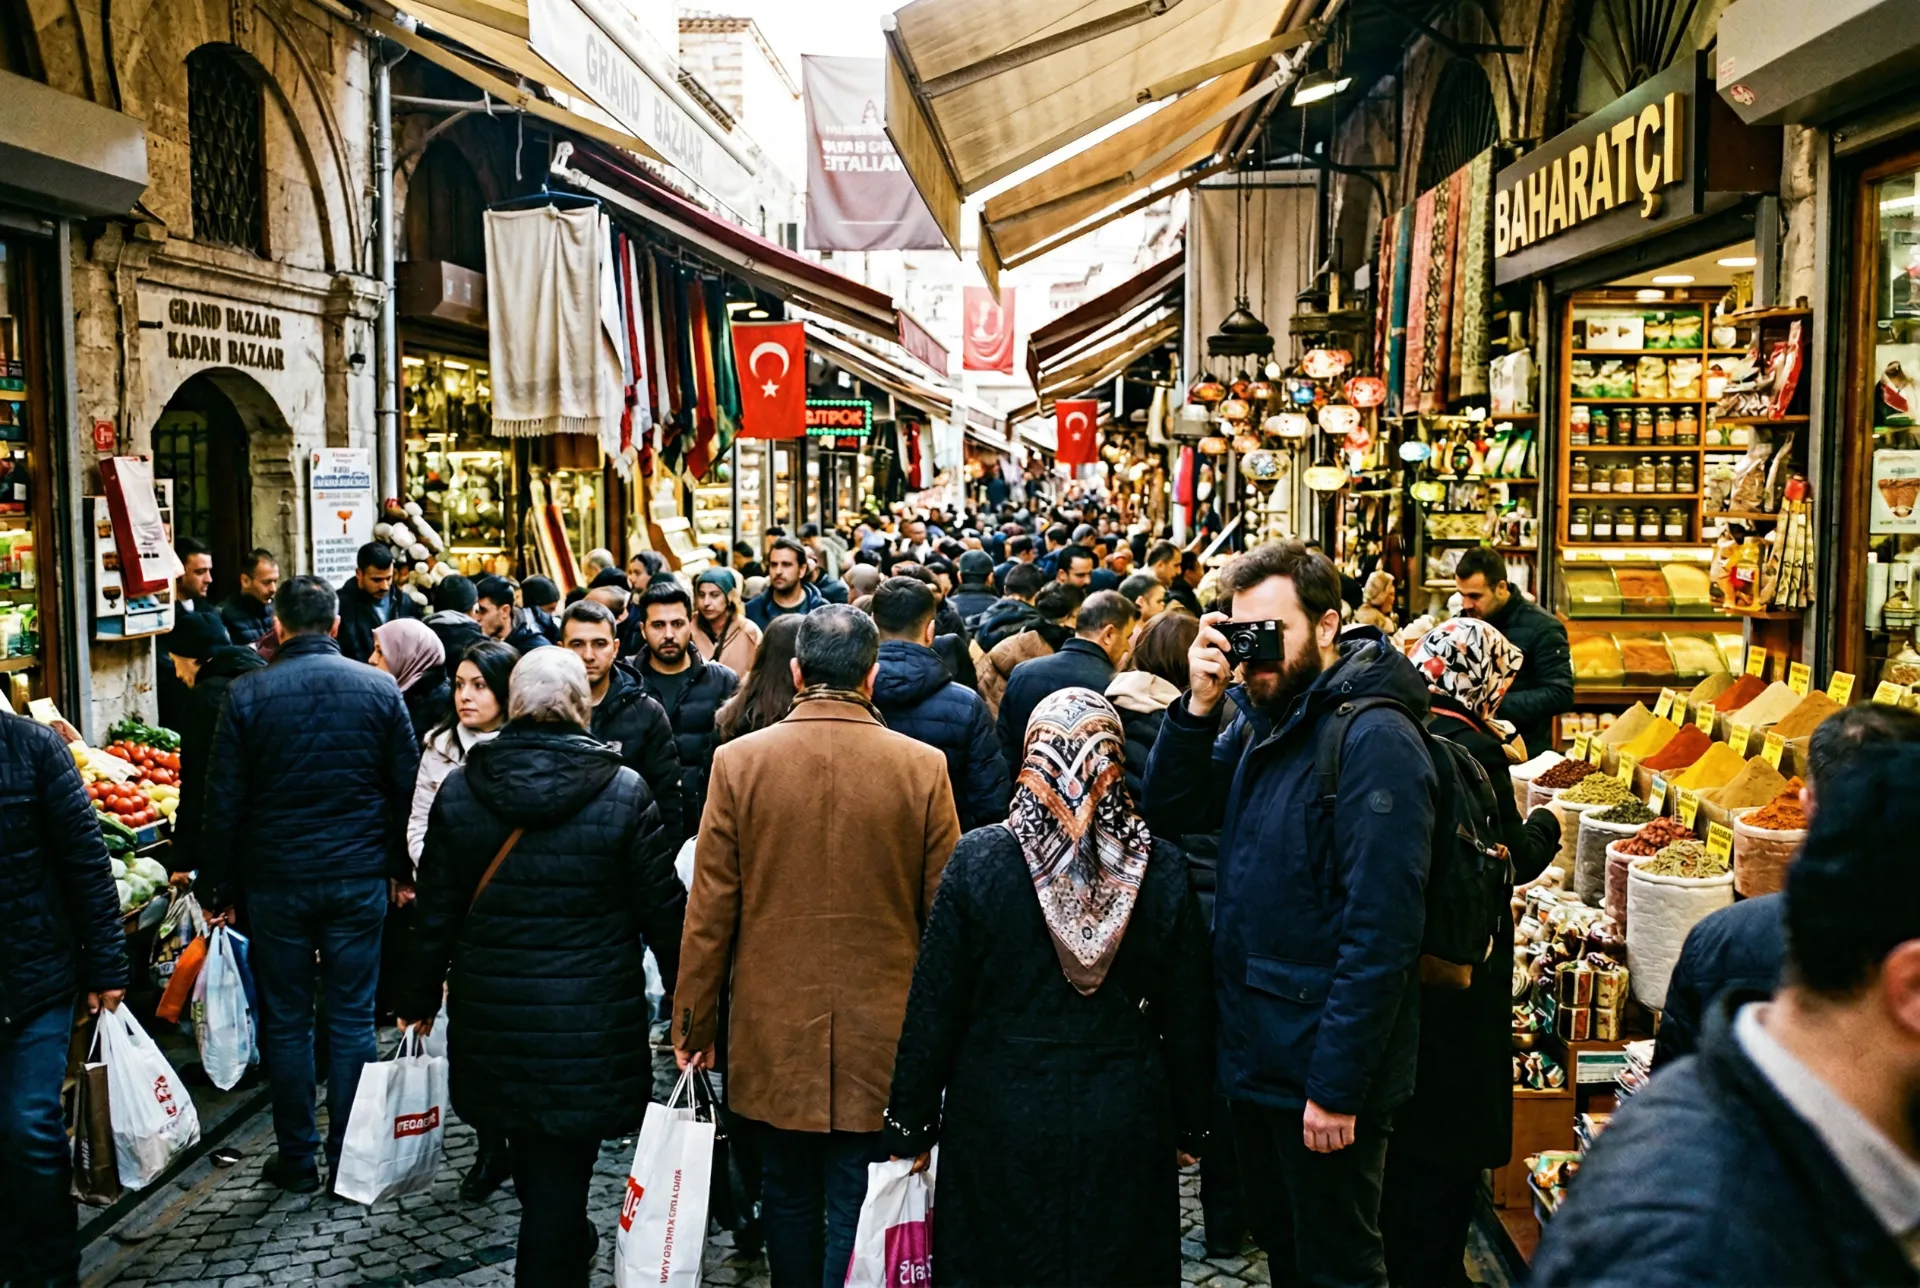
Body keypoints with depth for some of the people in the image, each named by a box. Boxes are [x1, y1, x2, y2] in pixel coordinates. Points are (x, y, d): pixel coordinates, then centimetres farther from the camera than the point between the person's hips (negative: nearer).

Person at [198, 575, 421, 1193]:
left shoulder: (247, 694, -6)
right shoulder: (380, 689, -2)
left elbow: (225, 801, -3)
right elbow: (405, 789, 3)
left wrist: (218, 887, 5)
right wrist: (400, 870, 13)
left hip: (277, 880, -1)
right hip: (359, 877, 1)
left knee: (285, 1021, 10)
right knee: (352, 1019, 8)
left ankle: (297, 1160, 19)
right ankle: (349, 1160, 14)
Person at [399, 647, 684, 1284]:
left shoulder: (459, 789, -3)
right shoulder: (623, 792, -12)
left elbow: (436, 911, 3)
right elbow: (663, 909, -8)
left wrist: (419, 998, 15)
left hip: (491, 1017, 4)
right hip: (588, 1021, -4)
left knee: (531, 1151, 24)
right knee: (560, 1166, 5)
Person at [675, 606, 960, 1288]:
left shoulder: (739, 760, -7)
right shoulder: (923, 767, -8)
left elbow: (710, 910, -3)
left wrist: (692, 1024, 7)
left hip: (773, 1029, 1)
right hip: (879, 1031, -1)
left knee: (787, 1193, 19)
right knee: (857, 1207, 5)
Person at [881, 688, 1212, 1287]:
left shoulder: (977, 859, -11)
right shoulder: (1162, 869, -7)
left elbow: (935, 1005, -7)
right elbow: (1188, 1014, 0)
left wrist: (909, 1123, 4)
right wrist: (1189, 1122, 14)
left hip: (1000, 1121, -1)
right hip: (1124, 1122, 2)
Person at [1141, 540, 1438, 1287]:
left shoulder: (1373, 739, -21)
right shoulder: (1259, 717, 6)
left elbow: (1381, 933, -24)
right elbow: (1170, 812, 2)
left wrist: (1338, 1087, -23)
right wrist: (1200, 705, -11)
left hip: (1323, 1068, -8)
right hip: (1256, 1054, 8)